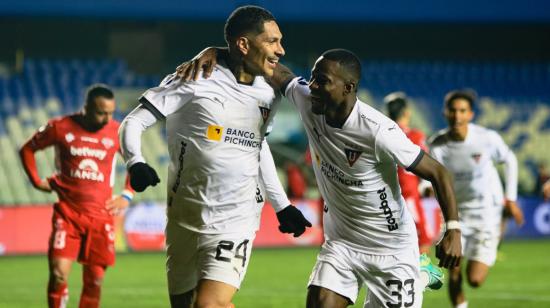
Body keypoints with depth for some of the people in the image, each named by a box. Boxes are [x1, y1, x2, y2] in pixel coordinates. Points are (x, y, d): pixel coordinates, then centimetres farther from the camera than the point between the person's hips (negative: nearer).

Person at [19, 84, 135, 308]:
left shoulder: (117, 132, 0)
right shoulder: (61, 128, -4)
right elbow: (27, 149, 12)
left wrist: (127, 195, 6)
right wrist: (37, 181, 2)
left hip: (100, 216, 2)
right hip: (67, 214, -2)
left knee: (94, 281, 4)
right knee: (59, 274, -14)